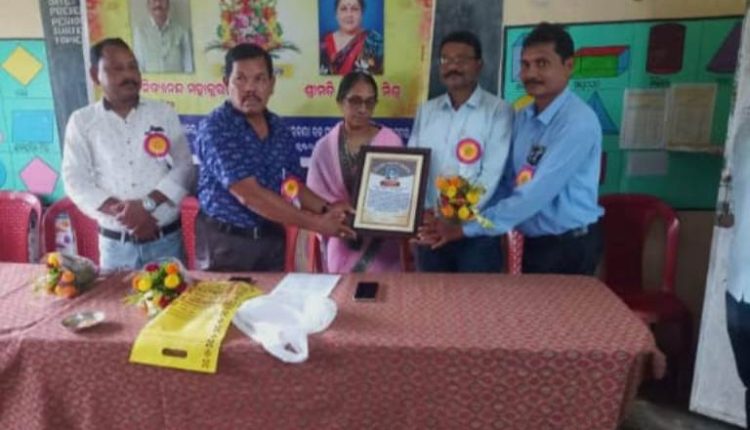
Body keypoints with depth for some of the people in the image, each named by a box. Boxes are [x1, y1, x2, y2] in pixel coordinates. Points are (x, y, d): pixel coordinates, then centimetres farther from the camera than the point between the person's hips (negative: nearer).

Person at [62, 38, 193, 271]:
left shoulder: (164, 113, 3)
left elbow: (183, 166, -2)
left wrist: (146, 204, -15)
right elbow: (76, 180, -2)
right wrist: (120, 212, -16)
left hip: (166, 238, 0)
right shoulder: (81, 121, 3)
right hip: (115, 243, 0)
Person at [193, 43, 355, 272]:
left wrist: (326, 208, -12)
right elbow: (249, 195, -24)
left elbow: (293, 186, 8)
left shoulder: (280, 129, 3)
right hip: (226, 241, -5)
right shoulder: (215, 128, -16)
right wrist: (316, 223, -23)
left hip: (272, 238, 5)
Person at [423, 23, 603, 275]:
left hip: (568, 247, -7)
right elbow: (508, 182, 6)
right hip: (530, 241, 7)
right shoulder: (523, 117, 3)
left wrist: (467, 228, -25)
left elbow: (536, 193, -28)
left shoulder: (578, 122, -22)